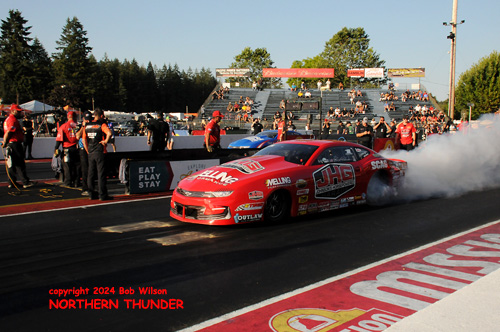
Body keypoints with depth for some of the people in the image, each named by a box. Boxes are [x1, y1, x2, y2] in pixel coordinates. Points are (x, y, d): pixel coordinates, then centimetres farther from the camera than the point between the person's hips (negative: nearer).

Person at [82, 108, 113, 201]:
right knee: (101, 174, -2)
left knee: (91, 174, 12)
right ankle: (102, 195, 0)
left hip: (90, 153, 6)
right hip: (100, 152, -6)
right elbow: (109, 133, -27)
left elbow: (84, 140, 12)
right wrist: (105, 141, -12)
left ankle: (92, 194, 17)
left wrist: (88, 151, 15)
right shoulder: (102, 125, -8)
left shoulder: (87, 126, 11)